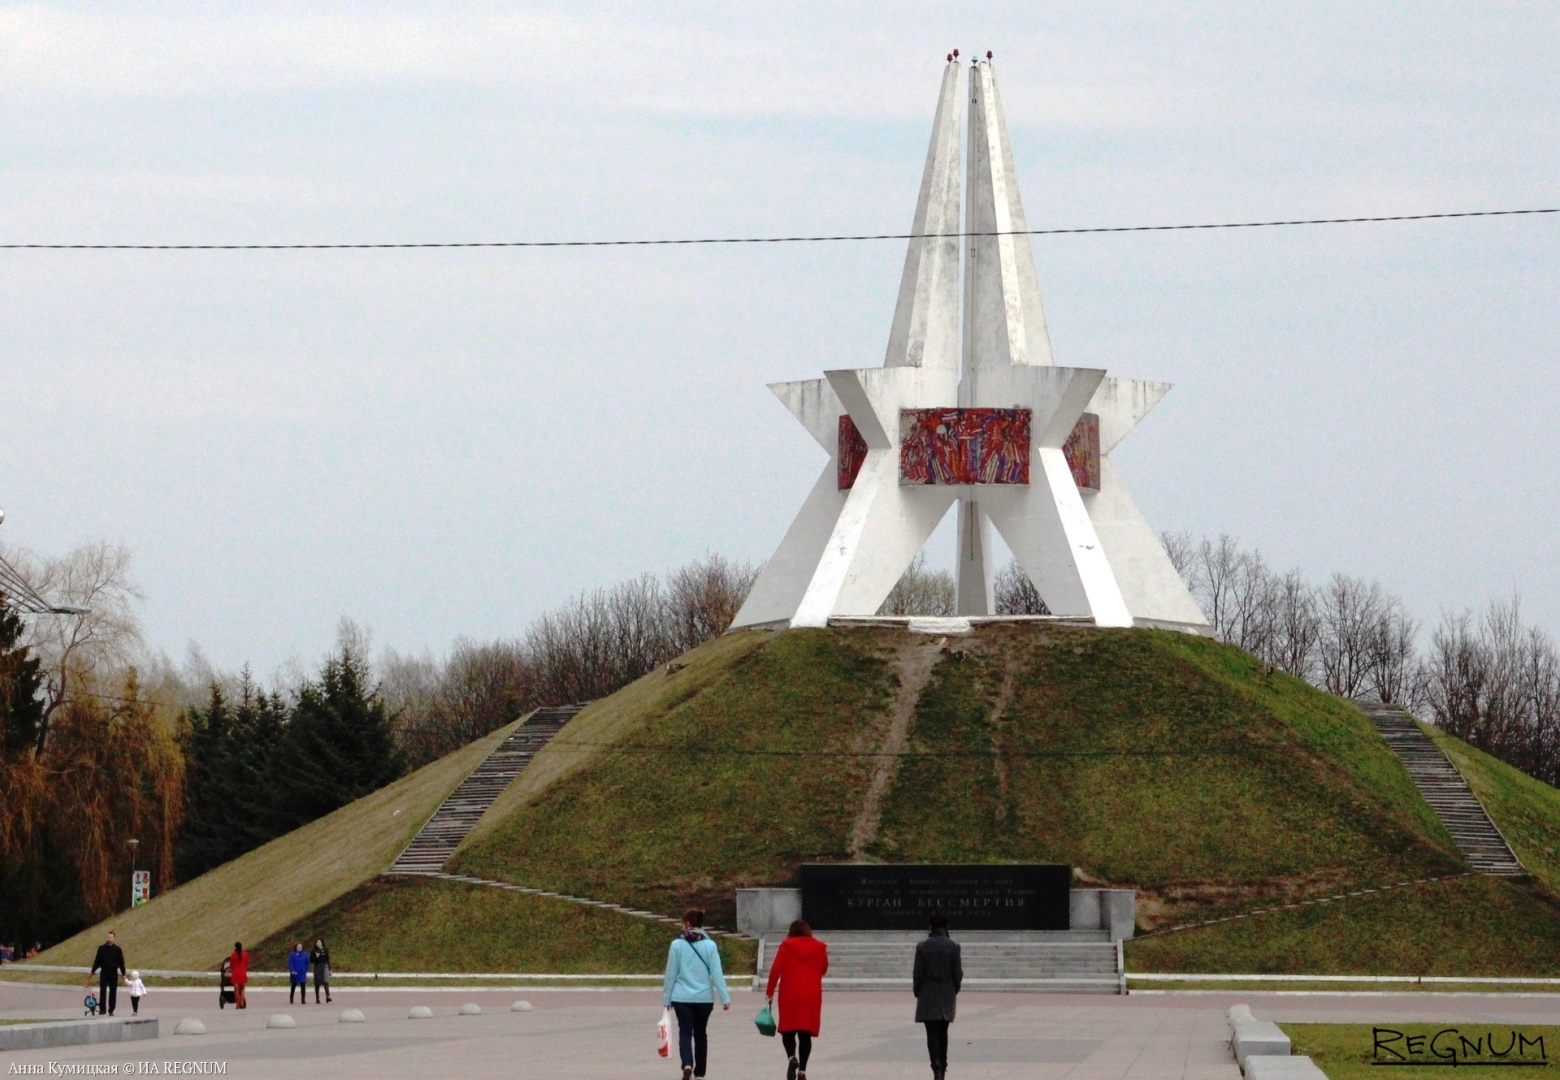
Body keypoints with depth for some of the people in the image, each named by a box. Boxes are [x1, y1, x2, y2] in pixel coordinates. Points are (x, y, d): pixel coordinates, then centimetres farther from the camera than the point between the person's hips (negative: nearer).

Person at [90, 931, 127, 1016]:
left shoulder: (117, 949, 0)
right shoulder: (101, 948, 3)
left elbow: (121, 962, 2)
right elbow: (97, 961, 7)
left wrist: (123, 973, -1)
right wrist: (93, 971, 5)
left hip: (113, 974, 0)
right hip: (104, 973, 0)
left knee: (113, 992, 4)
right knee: (102, 991, -8)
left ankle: (111, 1010, 11)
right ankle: (102, 1009, -2)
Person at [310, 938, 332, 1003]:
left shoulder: (325, 950, 7)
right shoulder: (314, 951, 4)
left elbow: (328, 960, 12)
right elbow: (311, 961, 2)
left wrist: (329, 969, 11)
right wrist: (316, 957, -16)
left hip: (325, 967, 0)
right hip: (317, 967, 0)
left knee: (326, 982, -17)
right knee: (317, 984, 3)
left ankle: (328, 996, -24)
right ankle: (317, 999, 9)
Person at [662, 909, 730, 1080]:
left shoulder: (677, 945, -6)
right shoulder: (710, 945, -4)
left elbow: (671, 974, -2)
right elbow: (716, 974, -6)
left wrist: (666, 998, 7)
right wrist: (725, 998, -2)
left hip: (682, 997, -2)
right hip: (704, 997, 2)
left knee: (685, 1032, -1)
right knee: (700, 1033, 15)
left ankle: (687, 1064, -25)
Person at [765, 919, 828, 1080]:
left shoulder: (787, 945, -1)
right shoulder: (819, 947, 5)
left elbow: (776, 969, -6)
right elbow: (823, 970, 15)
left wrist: (770, 991, -1)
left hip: (790, 995, -2)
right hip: (812, 995, 2)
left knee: (788, 1031, 3)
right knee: (805, 1034, 6)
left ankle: (792, 1057, -24)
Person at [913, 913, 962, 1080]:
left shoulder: (923, 947, -8)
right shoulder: (953, 946, -4)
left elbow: (918, 974, -5)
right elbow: (958, 974, 0)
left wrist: (917, 992, 9)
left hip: (928, 996, -2)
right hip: (947, 995, 2)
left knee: (932, 1034, -5)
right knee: (943, 1033, 15)